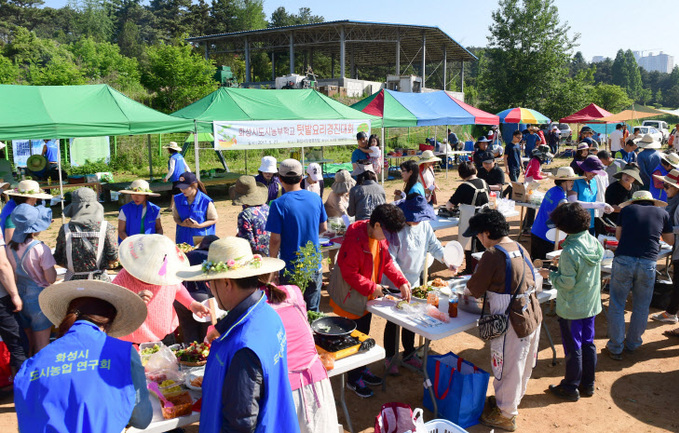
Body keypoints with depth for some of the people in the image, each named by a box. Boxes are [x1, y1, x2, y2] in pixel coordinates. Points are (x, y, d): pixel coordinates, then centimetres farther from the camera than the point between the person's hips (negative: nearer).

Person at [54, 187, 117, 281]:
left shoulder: (65, 229, -3)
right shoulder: (106, 228, -7)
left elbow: (58, 260, 3)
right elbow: (114, 256, -8)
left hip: (73, 282, 1)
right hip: (99, 281, -1)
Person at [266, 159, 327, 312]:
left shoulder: (279, 204, -16)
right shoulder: (316, 198, -2)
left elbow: (275, 240, -15)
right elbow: (323, 228, 9)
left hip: (290, 268, -4)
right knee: (313, 311, 17)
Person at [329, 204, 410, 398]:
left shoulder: (381, 237, -2)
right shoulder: (355, 239, -29)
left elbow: (387, 262, 7)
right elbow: (349, 273, -27)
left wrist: (402, 282, -4)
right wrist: (372, 288, -23)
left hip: (368, 296, 8)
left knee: (363, 335, 22)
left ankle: (361, 370, 40)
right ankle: (353, 379, 23)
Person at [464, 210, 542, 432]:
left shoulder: (493, 254, -20)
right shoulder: (519, 248, 6)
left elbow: (475, 288, -12)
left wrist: (470, 283, 11)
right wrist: (487, 291, 15)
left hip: (512, 322, -9)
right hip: (533, 316, 9)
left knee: (508, 368, 10)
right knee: (523, 366, 24)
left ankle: (505, 415, 27)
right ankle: (510, 400, 45)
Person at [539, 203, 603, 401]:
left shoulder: (570, 251, -27)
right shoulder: (594, 242, -4)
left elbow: (567, 282, -23)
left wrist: (550, 274, -7)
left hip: (571, 308, -7)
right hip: (591, 304, 7)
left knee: (573, 348, 7)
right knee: (588, 344, 19)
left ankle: (570, 388, 22)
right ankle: (587, 384, 32)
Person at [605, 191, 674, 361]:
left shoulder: (627, 210, 13)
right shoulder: (662, 213, 13)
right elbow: (670, 240, 24)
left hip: (623, 260, -1)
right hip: (648, 263, 1)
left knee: (616, 305, 9)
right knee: (641, 308, 18)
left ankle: (615, 348, 13)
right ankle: (632, 344, 32)